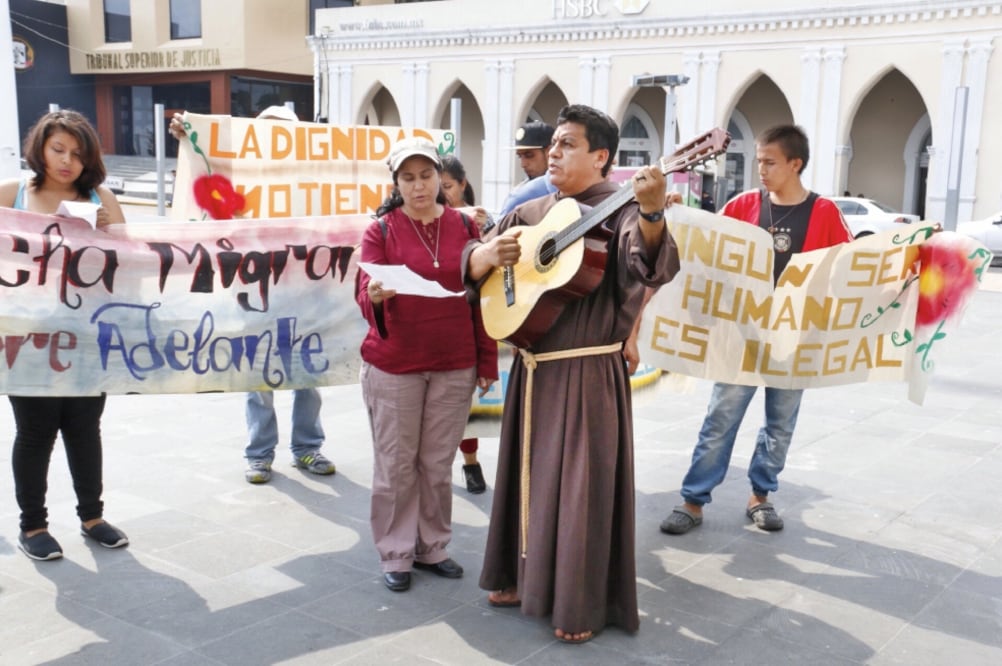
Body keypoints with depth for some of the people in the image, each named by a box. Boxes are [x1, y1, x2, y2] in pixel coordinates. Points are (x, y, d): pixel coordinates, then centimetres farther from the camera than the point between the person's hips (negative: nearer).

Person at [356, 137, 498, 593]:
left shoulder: (464, 226, 3)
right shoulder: (380, 231, -4)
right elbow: (365, 295, -13)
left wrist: (488, 361, 4)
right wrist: (375, 295, -37)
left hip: (455, 365, 2)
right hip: (393, 366, -2)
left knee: (438, 464, 12)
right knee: (396, 465, 6)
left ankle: (433, 547, 27)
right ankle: (395, 555, 19)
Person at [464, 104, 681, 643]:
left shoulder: (619, 209, -9)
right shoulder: (531, 212, 10)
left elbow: (649, 264, -30)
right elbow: (471, 265, 11)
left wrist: (651, 214, -49)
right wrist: (491, 253, -12)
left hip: (588, 370, -6)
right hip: (533, 366, 7)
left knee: (581, 484, 0)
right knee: (530, 474, 17)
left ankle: (581, 606, 15)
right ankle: (526, 576, 35)